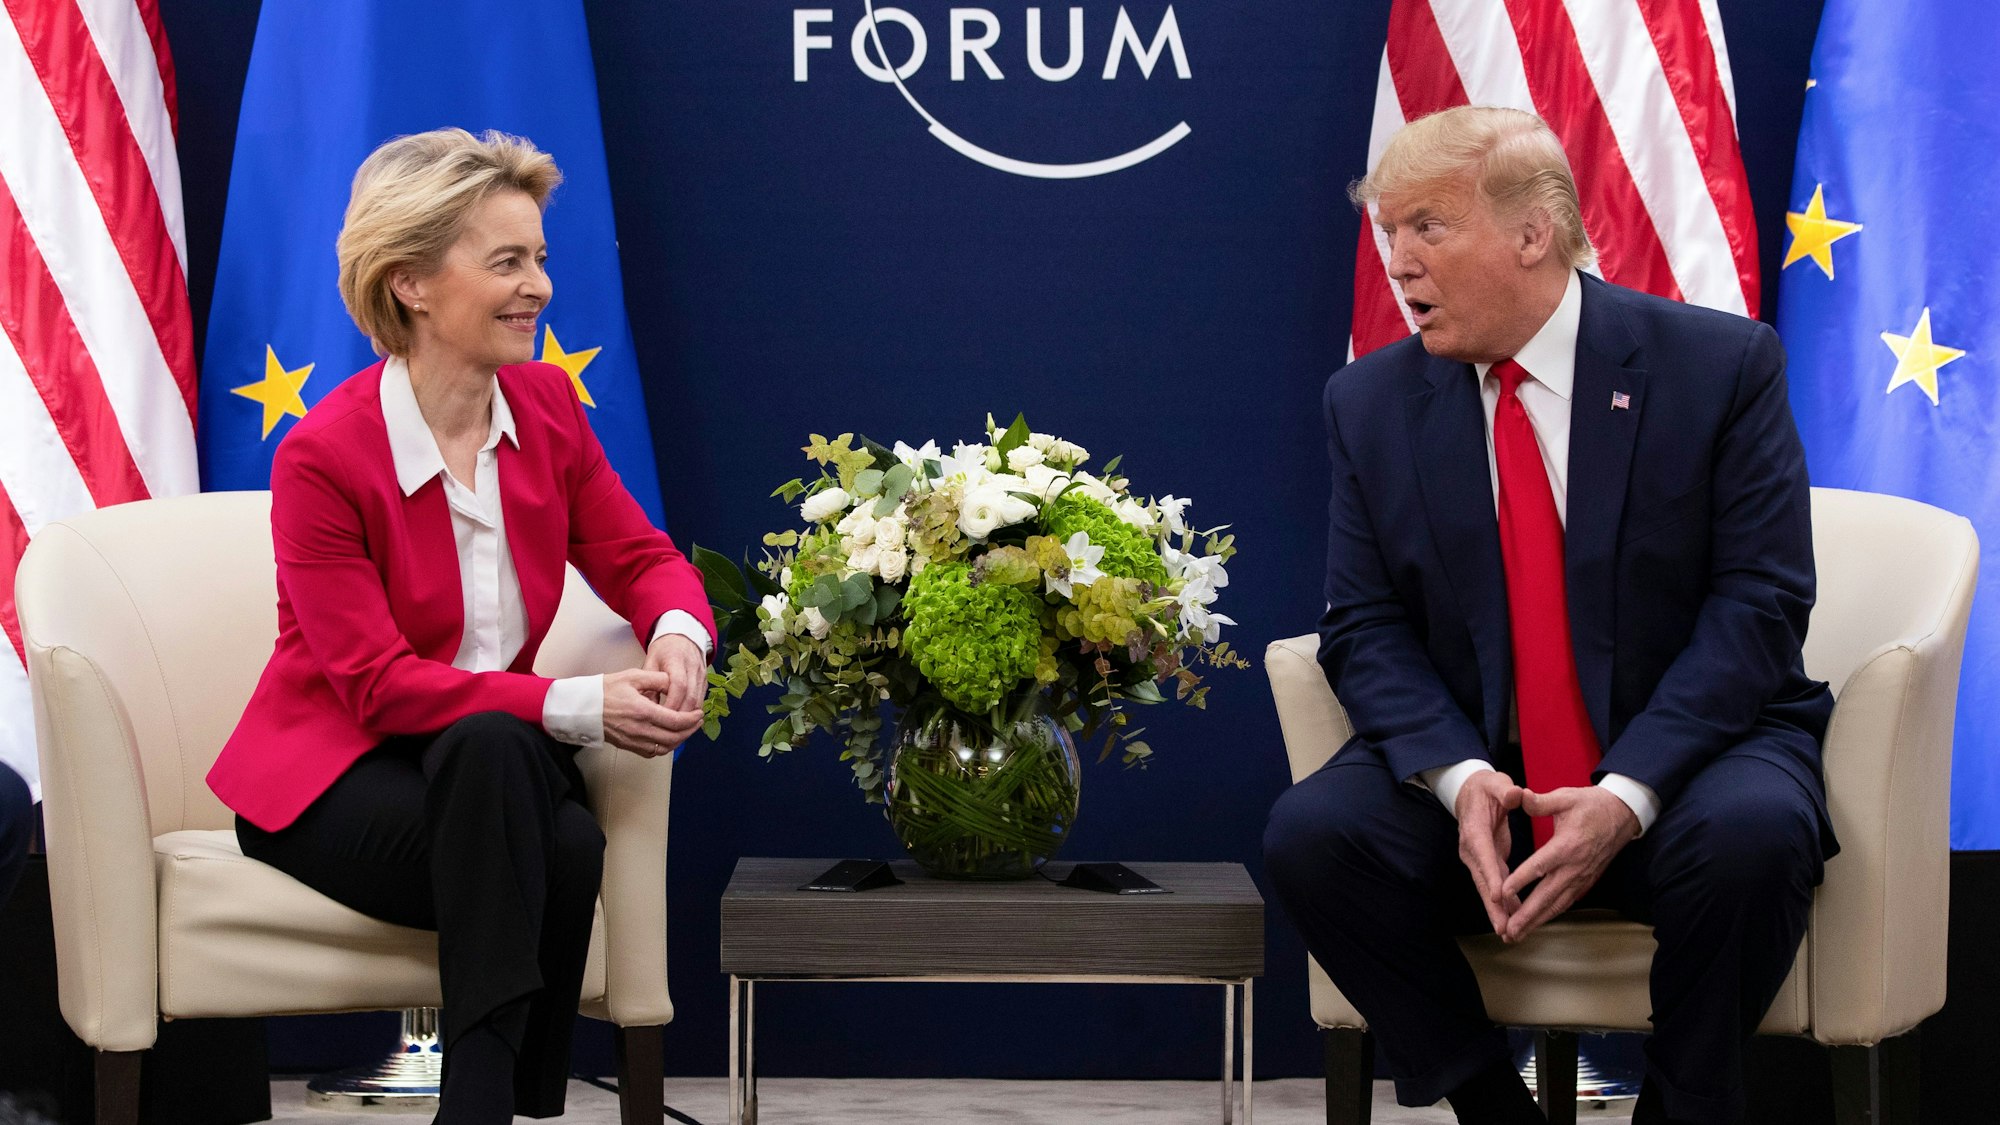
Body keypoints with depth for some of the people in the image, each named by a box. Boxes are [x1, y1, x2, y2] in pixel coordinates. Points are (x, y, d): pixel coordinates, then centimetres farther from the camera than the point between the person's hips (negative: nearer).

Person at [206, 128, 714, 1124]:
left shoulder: (544, 402, 0)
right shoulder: (324, 454, -18)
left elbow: (641, 557, 6)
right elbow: (378, 683, -20)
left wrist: (677, 633, -21)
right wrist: (578, 706, -30)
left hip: (493, 762, 4)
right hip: (330, 778, -4)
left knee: (570, 848, -30)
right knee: (490, 746, -36)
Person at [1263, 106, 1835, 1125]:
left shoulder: (1722, 365, -5)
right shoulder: (1371, 403, 5)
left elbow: (1760, 602, -10)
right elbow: (1364, 626, 1)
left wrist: (1627, 793, -23)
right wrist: (1459, 777, -19)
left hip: (1687, 748, -2)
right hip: (1470, 765, 3)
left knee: (1749, 833, -35)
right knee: (1312, 832, -25)